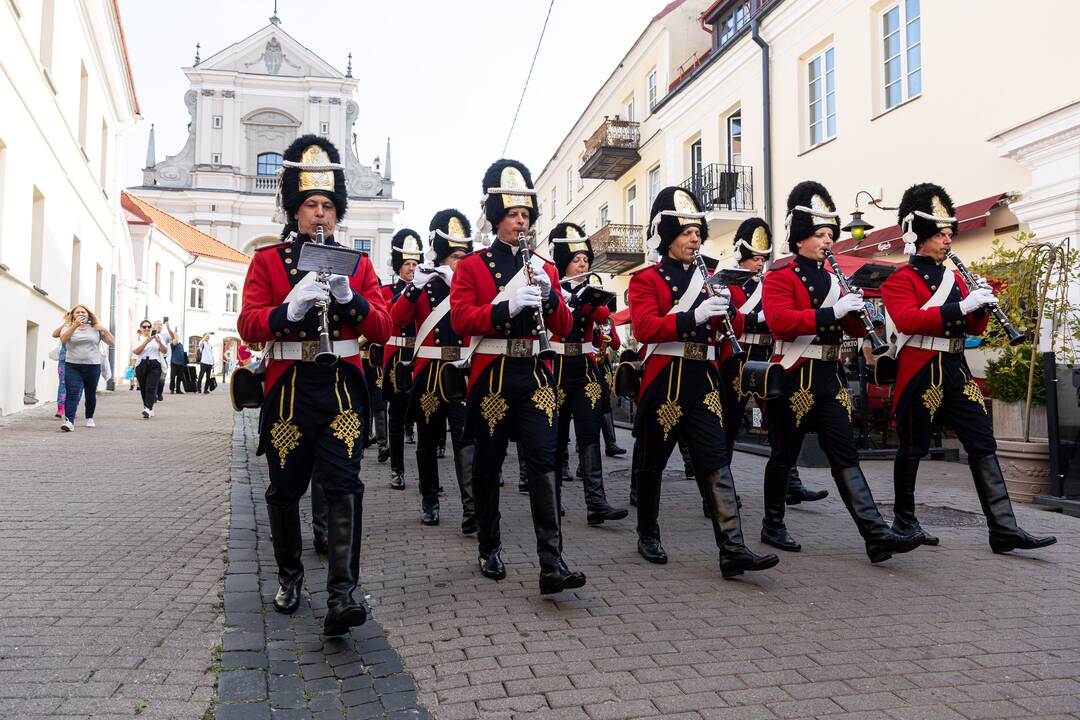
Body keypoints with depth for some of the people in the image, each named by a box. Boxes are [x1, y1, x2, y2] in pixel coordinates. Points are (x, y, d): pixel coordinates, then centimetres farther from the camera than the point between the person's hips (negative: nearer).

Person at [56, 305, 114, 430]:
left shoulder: (96, 328, 7)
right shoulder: (69, 327, 6)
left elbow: (112, 343, 4)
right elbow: (63, 340, -15)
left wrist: (105, 330, -9)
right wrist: (75, 325, -23)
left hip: (93, 366, 1)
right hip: (73, 366, -1)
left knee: (91, 394, 13)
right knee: (72, 394, -14)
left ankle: (89, 418, 31)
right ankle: (69, 421, -22)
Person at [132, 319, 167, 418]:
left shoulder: (157, 336, 11)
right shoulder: (137, 338, 9)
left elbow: (164, 351, 5)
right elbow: (136, 351, -7)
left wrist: (159, 342, -14)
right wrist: (146, 341, -16)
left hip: (155, 365, -1)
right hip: (141, 365, 2)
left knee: (151, 388, -15)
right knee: (143, 389, 6)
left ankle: (148, 409, -26)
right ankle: (150, 410, 17)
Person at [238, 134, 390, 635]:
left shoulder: (358, 264, 8)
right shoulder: (267, 260, 6)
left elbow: (382, 328, 0)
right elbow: (249, 325, -5)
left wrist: (348, 296, -18)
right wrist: (292, 307, -23)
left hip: (341, 387, 0)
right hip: (287, 388, 1)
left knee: (344, 485, -11)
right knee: (285, 488, 11)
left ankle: (341, 594, -10)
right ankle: (289, 575, 32)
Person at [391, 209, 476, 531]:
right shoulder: (420, 283, 4)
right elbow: (395, 321, -10)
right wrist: (414, 288, -24)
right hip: (428, 374, 0)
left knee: (466, 436, -12)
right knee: (428, 440, 10)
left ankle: (471, 508, -16)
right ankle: (429, 501, 26)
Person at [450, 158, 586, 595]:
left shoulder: (543, 267, 12)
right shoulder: (471, 266, 2)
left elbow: (564, 327, 8)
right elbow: (461, 320, -11)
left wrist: (548, 293, -11)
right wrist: (508, 306, -24)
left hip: (535, 375, 2)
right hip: (491, 375, -2)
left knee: (543, 463, -7)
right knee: (487, 466, 8)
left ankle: (552, 565, -8)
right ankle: (489, 550, 27)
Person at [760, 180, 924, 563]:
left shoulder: (833, 279, 16)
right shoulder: (780, 277, -5)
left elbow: (855, 328, 14)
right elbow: (780, 320, -23)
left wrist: (859, 310, -8)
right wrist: (831, 312, -27)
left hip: (831, 377, 6)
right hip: (794, 377, -6)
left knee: (845, 456, 2)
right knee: (784, 455, 5)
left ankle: (876, 535, -2)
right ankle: (773, 526, 20)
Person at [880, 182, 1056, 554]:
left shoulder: (955, 277, 17)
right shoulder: (900, 280, -5)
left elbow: (974, 328, 17)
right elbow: (907, 319, -23)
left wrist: (982, 304, -4)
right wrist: (961, 305, -26)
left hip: (956, 370, 7)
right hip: (921, 373, -7)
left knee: (983, 445, 1)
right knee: (913, 449, 3)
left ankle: (1004, 529, 2)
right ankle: (904, 520, 18)